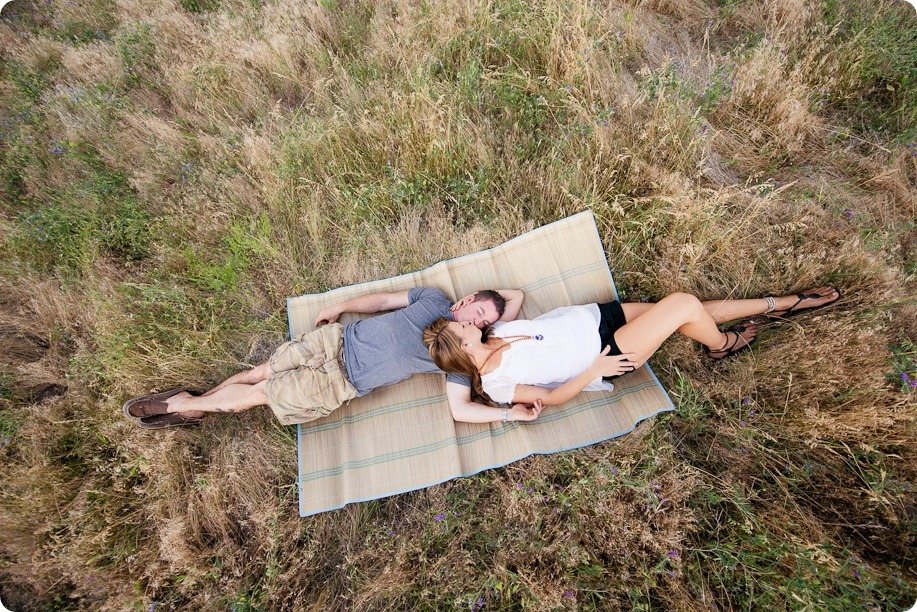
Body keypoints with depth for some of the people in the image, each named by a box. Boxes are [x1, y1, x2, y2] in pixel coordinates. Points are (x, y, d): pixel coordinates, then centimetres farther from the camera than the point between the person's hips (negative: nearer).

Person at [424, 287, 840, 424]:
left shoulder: (491, 335, 3)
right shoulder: (496, 382, -17)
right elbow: (551, 397, -14)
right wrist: (595, 370, -17)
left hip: (594, 316, 7)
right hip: (603, 352, -7)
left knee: (693, 309, 4)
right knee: (684, 304, -13)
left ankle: (779, 304, 26)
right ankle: (722, 346, 20)